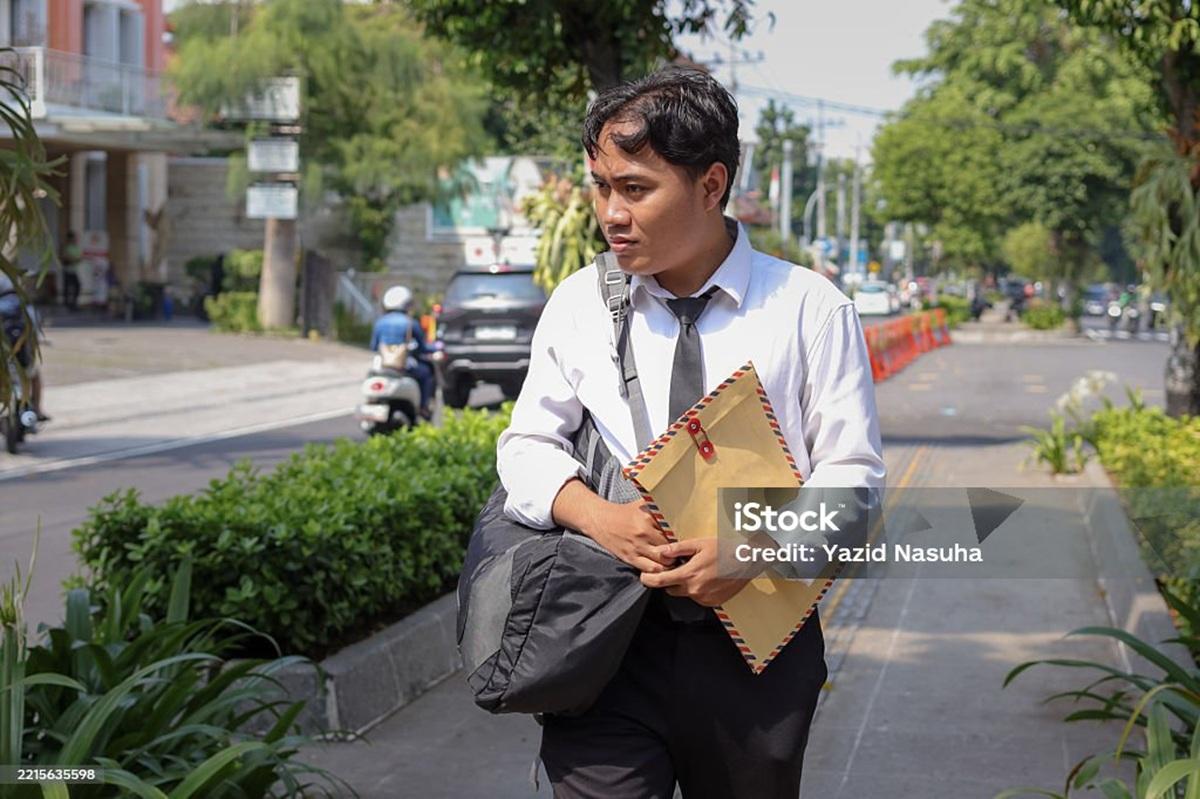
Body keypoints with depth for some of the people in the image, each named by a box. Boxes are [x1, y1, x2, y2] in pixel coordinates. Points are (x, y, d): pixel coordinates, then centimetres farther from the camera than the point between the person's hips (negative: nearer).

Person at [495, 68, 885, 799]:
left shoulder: (810, 308, -3)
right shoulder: (579, 303, 4)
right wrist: (601, 518, -15)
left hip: (755, 646, 0)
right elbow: (528, 445, 6)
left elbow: (852, 475, -3)